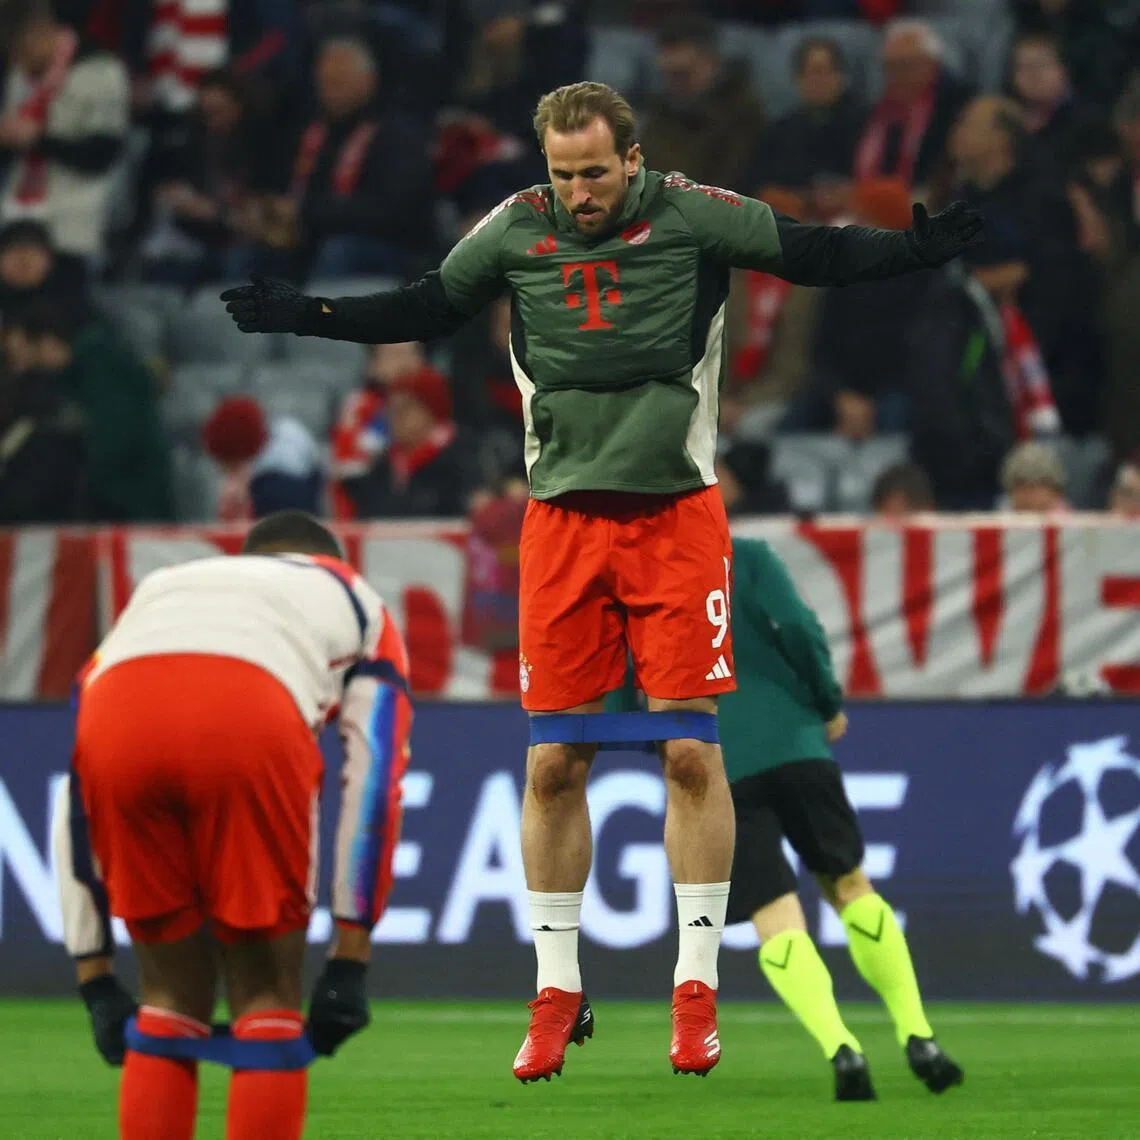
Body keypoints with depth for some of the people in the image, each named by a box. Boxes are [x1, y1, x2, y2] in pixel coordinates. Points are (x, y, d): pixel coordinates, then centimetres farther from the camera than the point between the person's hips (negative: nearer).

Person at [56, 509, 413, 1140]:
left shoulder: (157, 589, 44)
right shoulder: (355, 600, 38)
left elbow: (76, 807, 36)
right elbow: (373, 784, 22)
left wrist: (96, 978, 36)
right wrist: (349, 961, 20)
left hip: (119, 711, 3)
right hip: (250, 715, -3)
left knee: (170, 1000, 20)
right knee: (268, 1002, 13)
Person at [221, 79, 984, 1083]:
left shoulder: (694, 217, -5)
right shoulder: (515, 230, 2)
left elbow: (816, 254, 1)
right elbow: (427, 310, 17)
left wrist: (919, 248, -13)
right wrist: (303, 314, 13)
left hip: (678, 517, -2)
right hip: (562, 521, 2)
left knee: (691, 751, -5)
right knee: (553, 763, 1)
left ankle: (696, 988, 3)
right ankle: (558, 991, 11)